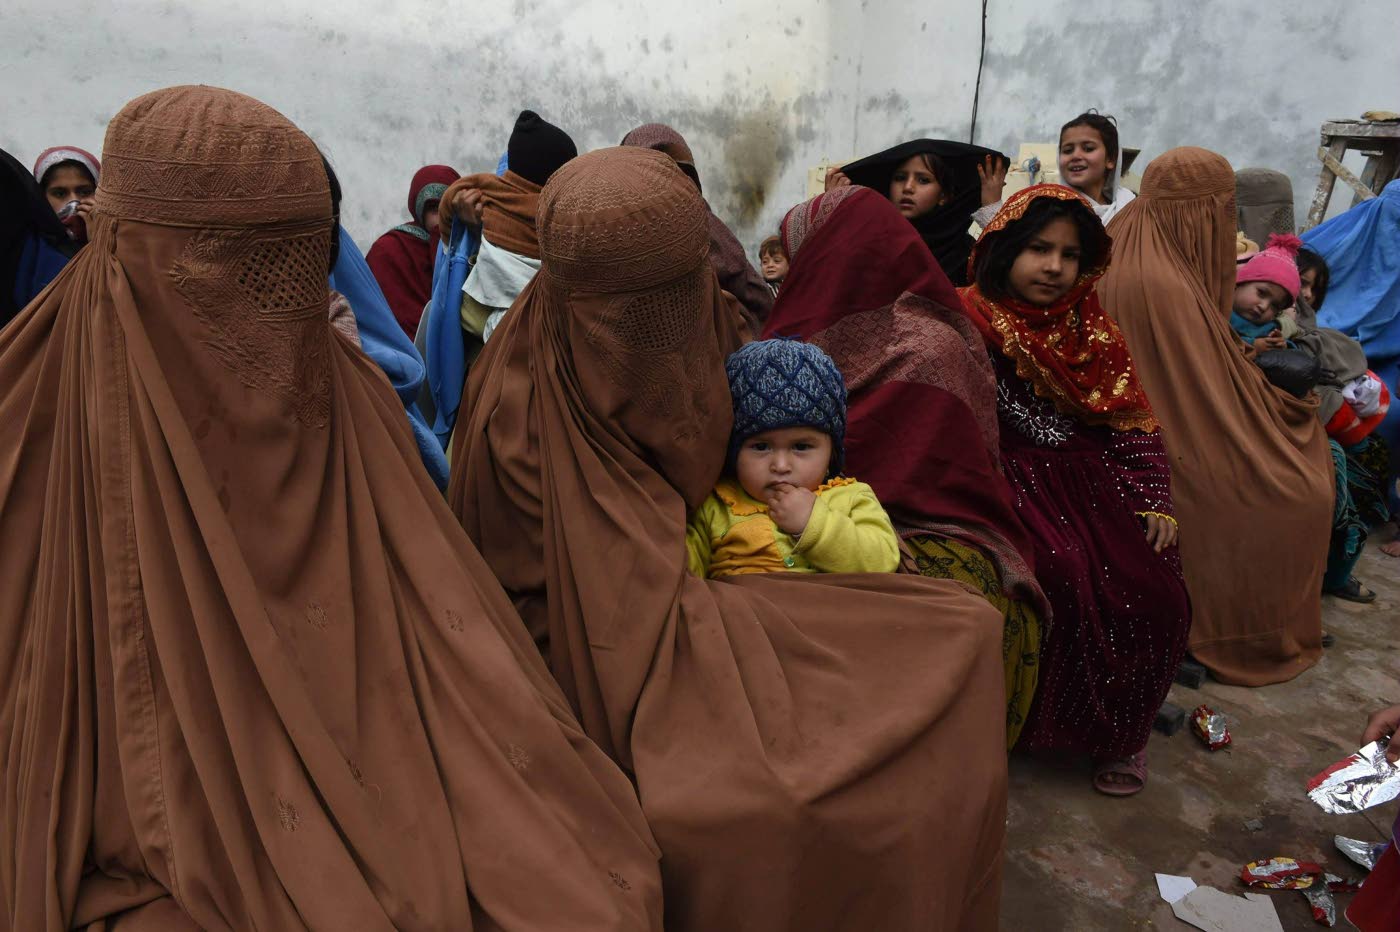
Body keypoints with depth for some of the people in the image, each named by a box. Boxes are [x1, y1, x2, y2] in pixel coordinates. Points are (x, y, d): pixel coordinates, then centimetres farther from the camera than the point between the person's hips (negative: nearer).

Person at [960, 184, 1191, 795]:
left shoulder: (1092, 328, 9)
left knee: (1152, 586, -11)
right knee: (1063, 573, -26)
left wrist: (1152, 499, 1)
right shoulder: (970, 321, -4)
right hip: (1010, 476, -4)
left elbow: (1133, 420, 9)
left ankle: (1117, 732, 12)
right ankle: (1038, 721, -2)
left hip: (1088, 475, 5)